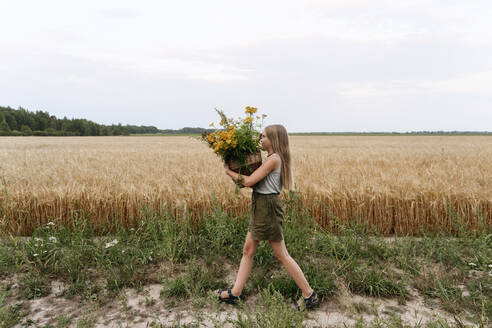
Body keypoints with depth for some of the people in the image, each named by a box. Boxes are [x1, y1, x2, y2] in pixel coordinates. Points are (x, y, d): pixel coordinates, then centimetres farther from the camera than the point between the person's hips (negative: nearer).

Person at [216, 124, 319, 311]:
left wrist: (229, 171, -6)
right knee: (248, 250, 13)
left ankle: (310, 295, 15)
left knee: (281, 255, 1)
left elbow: (249, 181, -20)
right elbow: (256, 182, 11)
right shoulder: (275, 159, 14)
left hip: (268, 207, -10)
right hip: (260, 207, 10)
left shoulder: (274, 159, -17)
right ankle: (235, 293, 23)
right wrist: (236, 176, 5)